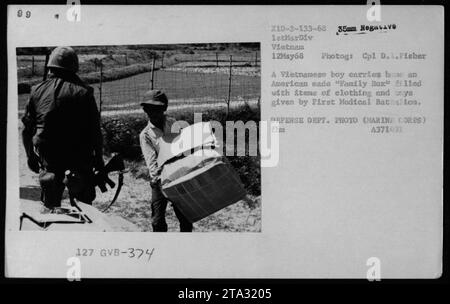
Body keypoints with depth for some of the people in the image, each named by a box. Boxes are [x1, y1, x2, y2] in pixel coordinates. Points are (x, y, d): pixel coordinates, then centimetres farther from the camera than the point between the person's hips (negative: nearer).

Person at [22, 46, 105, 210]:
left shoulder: (37, 91, 1)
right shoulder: (84, 92, -6)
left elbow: (27, 129, 6)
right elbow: (95, 130, -5)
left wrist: (30, 156, 17)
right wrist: (99, 158, 4)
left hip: (48, 156, 2)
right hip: (79, 155, -2)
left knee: (50, 205, 12)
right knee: (84, 203, 11)